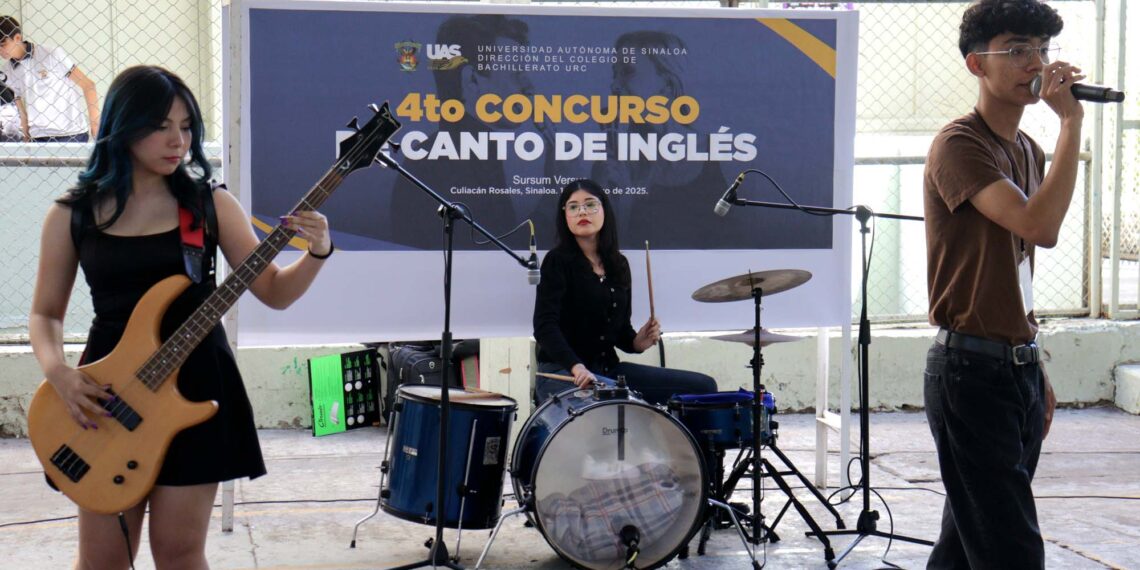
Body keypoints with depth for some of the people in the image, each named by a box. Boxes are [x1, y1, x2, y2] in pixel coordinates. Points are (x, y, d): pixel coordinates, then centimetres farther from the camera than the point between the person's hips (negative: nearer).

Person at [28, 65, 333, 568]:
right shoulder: (73, 214, 2)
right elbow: (45, 313, 8)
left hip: (195, 382, 0)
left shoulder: (209, 204, 0)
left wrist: (317, 253, -18)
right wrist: (57, 371, -11)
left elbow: (274, 292, 0)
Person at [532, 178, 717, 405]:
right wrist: (576, 367, -32)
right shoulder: (558, 261, -6)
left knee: (703, 387, -1)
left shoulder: (619, 265, 14)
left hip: (608, 369, 7)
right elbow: (545, 326, -18)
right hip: (561, 372, -7)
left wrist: (638, 342, -2)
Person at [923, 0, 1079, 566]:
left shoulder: (1028, 151, 15)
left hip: (1017, 367, 8)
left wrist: (1036, 371, 20)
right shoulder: (960, 145, -12)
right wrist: (1071, 121, -23)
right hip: (971, 369, -8)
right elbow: (1040, 226, -28)